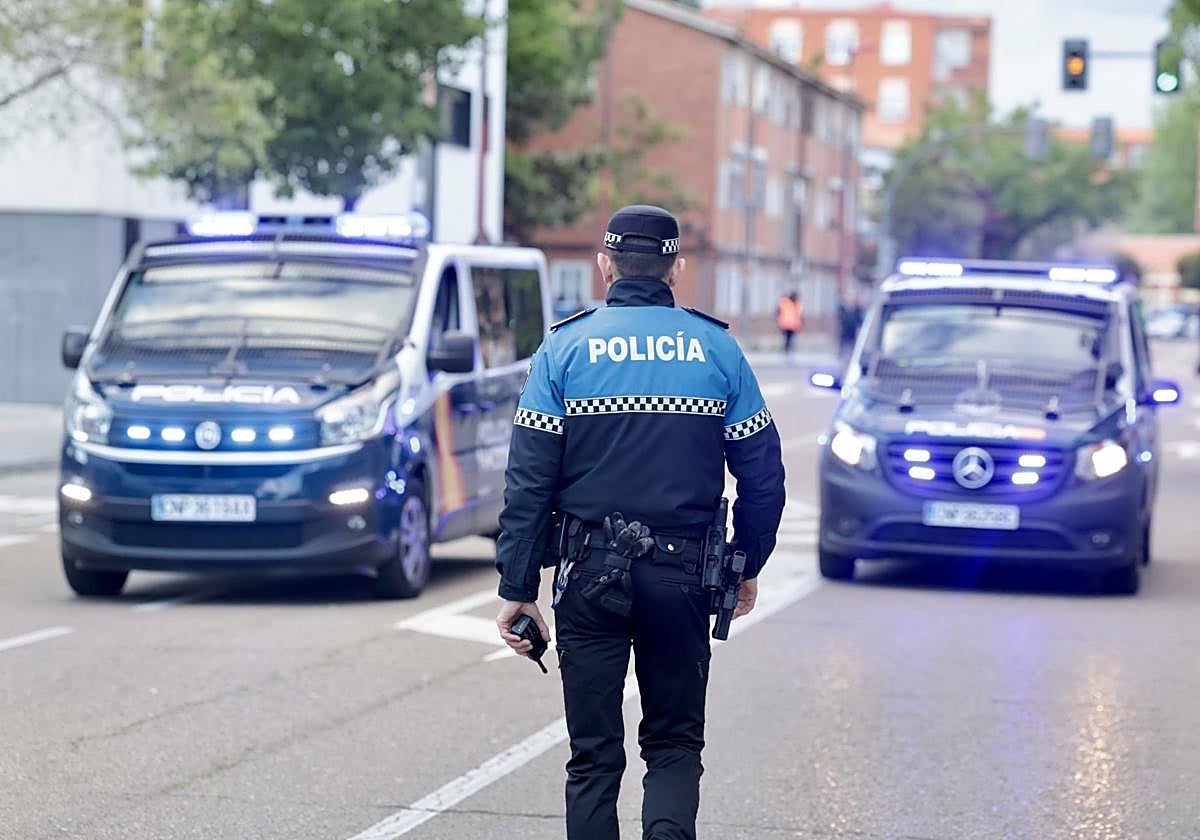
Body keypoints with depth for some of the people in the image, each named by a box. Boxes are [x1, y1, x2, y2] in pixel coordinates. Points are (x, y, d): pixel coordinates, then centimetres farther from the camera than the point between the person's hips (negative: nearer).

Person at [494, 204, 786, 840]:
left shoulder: (565, 347, 0)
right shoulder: (717, 348, 3)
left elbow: (529, 479, -5)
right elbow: (763, 476, 4)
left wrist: (517, 587, -1)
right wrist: (747, 566, 18)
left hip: (590, 573, 0)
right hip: (683, 573, 1)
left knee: (594, 756, 8)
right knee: (674, 745, 11)